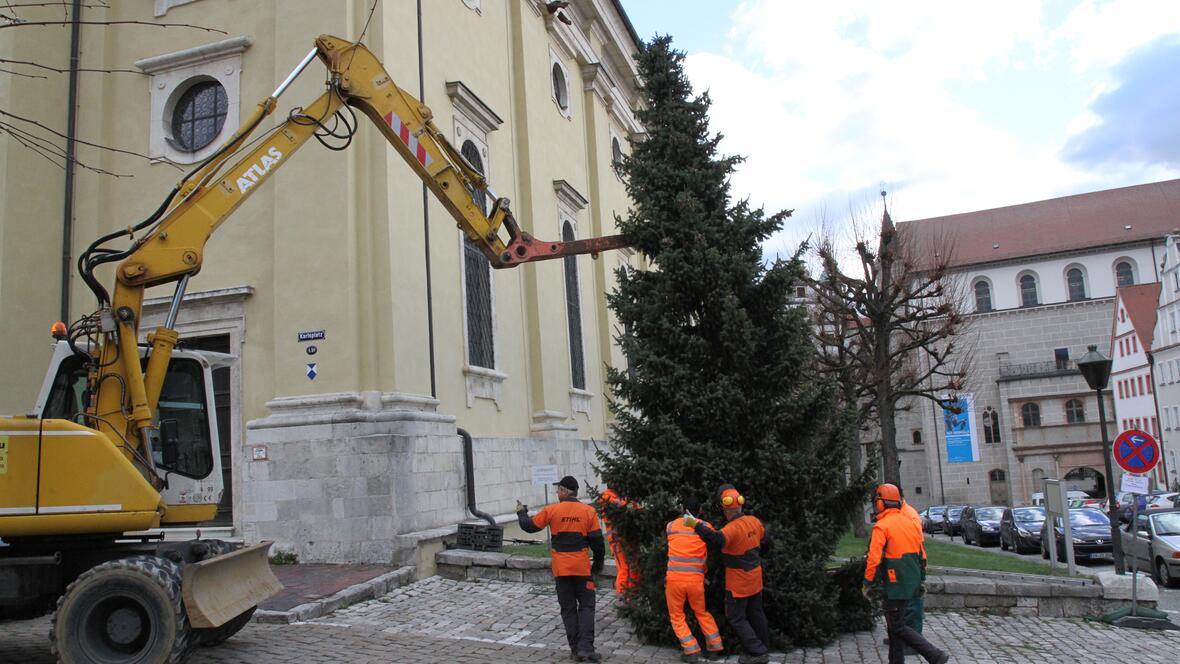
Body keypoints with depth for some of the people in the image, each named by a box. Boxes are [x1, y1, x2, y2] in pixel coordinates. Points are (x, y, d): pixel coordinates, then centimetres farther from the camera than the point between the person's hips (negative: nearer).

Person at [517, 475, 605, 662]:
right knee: (586, 606, 7)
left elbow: (529, 526, 5)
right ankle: (586, 647, -6)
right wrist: (598, 563, 13)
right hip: (582, 566, 0)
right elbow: (597, 540, -1)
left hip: (561, 567, 1)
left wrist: (521, 512, 25)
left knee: (568, 608, 11)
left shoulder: (551, 510, -5)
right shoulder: (588, 511, -4)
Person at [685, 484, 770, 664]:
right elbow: (765, 541, 11)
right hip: (755, 577, 8)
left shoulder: (733, 528, -29)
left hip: (739, 581, -8)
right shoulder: (754, 521, -4)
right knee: (756, 613, 21)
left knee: (736, 617, 5)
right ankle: (763, 647, 33)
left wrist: (696, 525, -48)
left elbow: (717, 540, -47)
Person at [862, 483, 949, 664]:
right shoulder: (910, 522, 9)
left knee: (897, 627, 0)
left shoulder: (881, 526, -15)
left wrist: (867, 583, -8)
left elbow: (874, 559, -19)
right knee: (895, 623, 18)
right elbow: (922, 554, 15)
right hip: (913, 584, 8)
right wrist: (922, 579, 23)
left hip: (896, 585, -8)